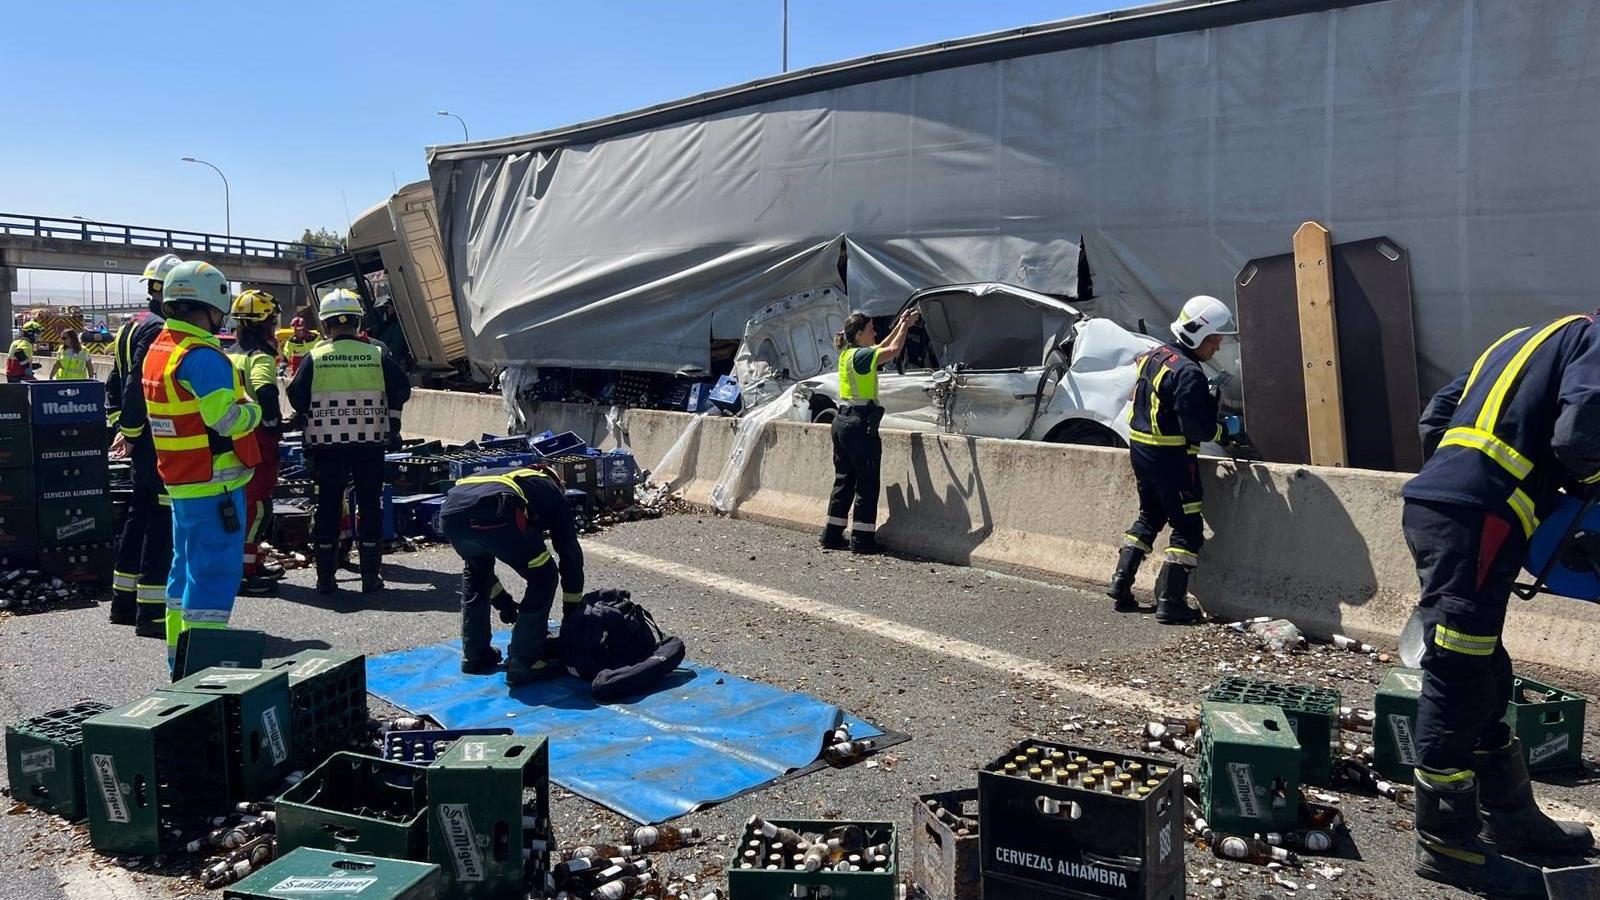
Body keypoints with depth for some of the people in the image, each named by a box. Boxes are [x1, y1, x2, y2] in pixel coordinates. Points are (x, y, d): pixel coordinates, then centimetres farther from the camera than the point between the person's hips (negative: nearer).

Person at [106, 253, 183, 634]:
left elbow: (115, 383, 22)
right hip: (160, 442, -11)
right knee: (162, 522, -7)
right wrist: (132, 431, -14)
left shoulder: (132, 327, 17)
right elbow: (138, 386, -22)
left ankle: (125, 601, 28)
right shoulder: (158, 330, -15)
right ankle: (151, 611, -4)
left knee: (139, 517, 18)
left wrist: (121, 426, 21)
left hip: (142, 442, 11)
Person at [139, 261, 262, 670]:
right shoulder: (202, 355, -20)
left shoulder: (159, 348, 11)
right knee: (216, 569, -4)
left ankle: (180, 654, 27)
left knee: (187, 564, 18)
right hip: (214, 484, -10)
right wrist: (252, 409, -6)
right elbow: (228, 420, -25)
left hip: (180, 481, 10)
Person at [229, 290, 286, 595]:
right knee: (257, 503, -5)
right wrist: (276, 422, -17)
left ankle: (253, 562, 27)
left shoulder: (231, 354, 14)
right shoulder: (261, 356, -13)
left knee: (246, 499, 17)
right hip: (258, 436, -9)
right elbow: (266, 392, -31)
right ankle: (244, 570, -6)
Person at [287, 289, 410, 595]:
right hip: (370, 443, 0)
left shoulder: (315, 357, -3)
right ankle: (370, 576, 10)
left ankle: (325, 576, 12)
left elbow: (297, 398, -1)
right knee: (370, 505, 8)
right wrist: (391, 422, 16)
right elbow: (401, 389, 0)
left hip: (327, 444, 0)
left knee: (327, 506, 8)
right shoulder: (376, 356, -1)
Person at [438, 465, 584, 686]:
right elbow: (570, 553, 29)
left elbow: (479, 559, 47)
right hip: (493, 512, -6)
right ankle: (523, 664, 13)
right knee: (543, 577, 15)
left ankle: (474, 655, 37)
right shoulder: (551, 491, 33)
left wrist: (502, 601, 53)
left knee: (474, 572, 35)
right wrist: (572, 612, 37)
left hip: (450, 511, 6)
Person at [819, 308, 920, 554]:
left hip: (842, 421, 9)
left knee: (844, 480, 14)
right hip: (860, 423, -9)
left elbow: (881, 348, 24)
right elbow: (892, 351, -15)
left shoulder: (847, 354, 13)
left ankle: (832, 535, 17)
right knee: (867, 484, -2)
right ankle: (862, 539, 1)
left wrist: (900, 325, 21)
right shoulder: (860, 356, -13)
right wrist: (905, 325, -1)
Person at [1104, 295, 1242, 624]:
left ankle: (1121, 583, 24)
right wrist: (1225, 429, -6)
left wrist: (1207, 397, 9)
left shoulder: (1153, 355, 8)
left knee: (1150, 516, 23)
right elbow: (1194, 427, -23)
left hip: (1140, 449, 9)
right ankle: (1170, 603, 1)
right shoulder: (1188, 373, -20)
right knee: (1188, 528, 0)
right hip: (1171, 459, -9)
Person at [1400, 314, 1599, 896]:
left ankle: (1506, 814, 32)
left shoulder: (1524, 341, 25)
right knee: (1458, 681, -3)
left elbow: (1436, 418, 23)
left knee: (1484, 676, 18)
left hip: (1431, 506, 9)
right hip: (1472, 522, -9)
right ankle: (1445, 844, 6)